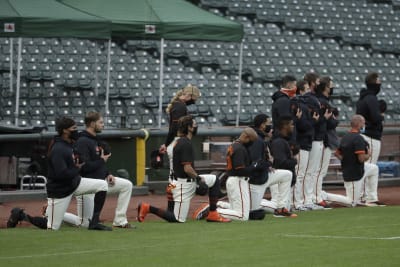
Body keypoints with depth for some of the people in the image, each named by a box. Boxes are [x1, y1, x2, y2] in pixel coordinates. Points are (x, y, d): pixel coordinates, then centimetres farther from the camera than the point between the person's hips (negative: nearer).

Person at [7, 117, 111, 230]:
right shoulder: (58, 149, -25)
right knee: (53, 227, -3)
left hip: (74, 183, 9)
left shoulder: (70, 145, 4)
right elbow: (61, 174, -31)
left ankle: (94, 222, -1)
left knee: (102, 185, -4)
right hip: (60, 191, -9)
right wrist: (78, 169, -19)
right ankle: (21, 215, 16)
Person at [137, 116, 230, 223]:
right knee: (178, 219, -5)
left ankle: (212, 214, 12)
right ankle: (148, 208, -3)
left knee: (214, 180, 13)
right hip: (183, 184, -10)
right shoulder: (186, 144, -20)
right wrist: (199, 178, -10)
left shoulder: (179, 141, 9)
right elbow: (187, 168, -25)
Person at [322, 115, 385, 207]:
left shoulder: (345, 137, 6)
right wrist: (368, 154, -5)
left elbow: (337, 153, 14)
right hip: (355, 174, -9)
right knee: (352, 202, -1)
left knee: (374, 168, 27)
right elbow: (362, 158, -26)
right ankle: (325, 196, -9)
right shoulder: (358, 138, -22)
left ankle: (371, 200, 27)